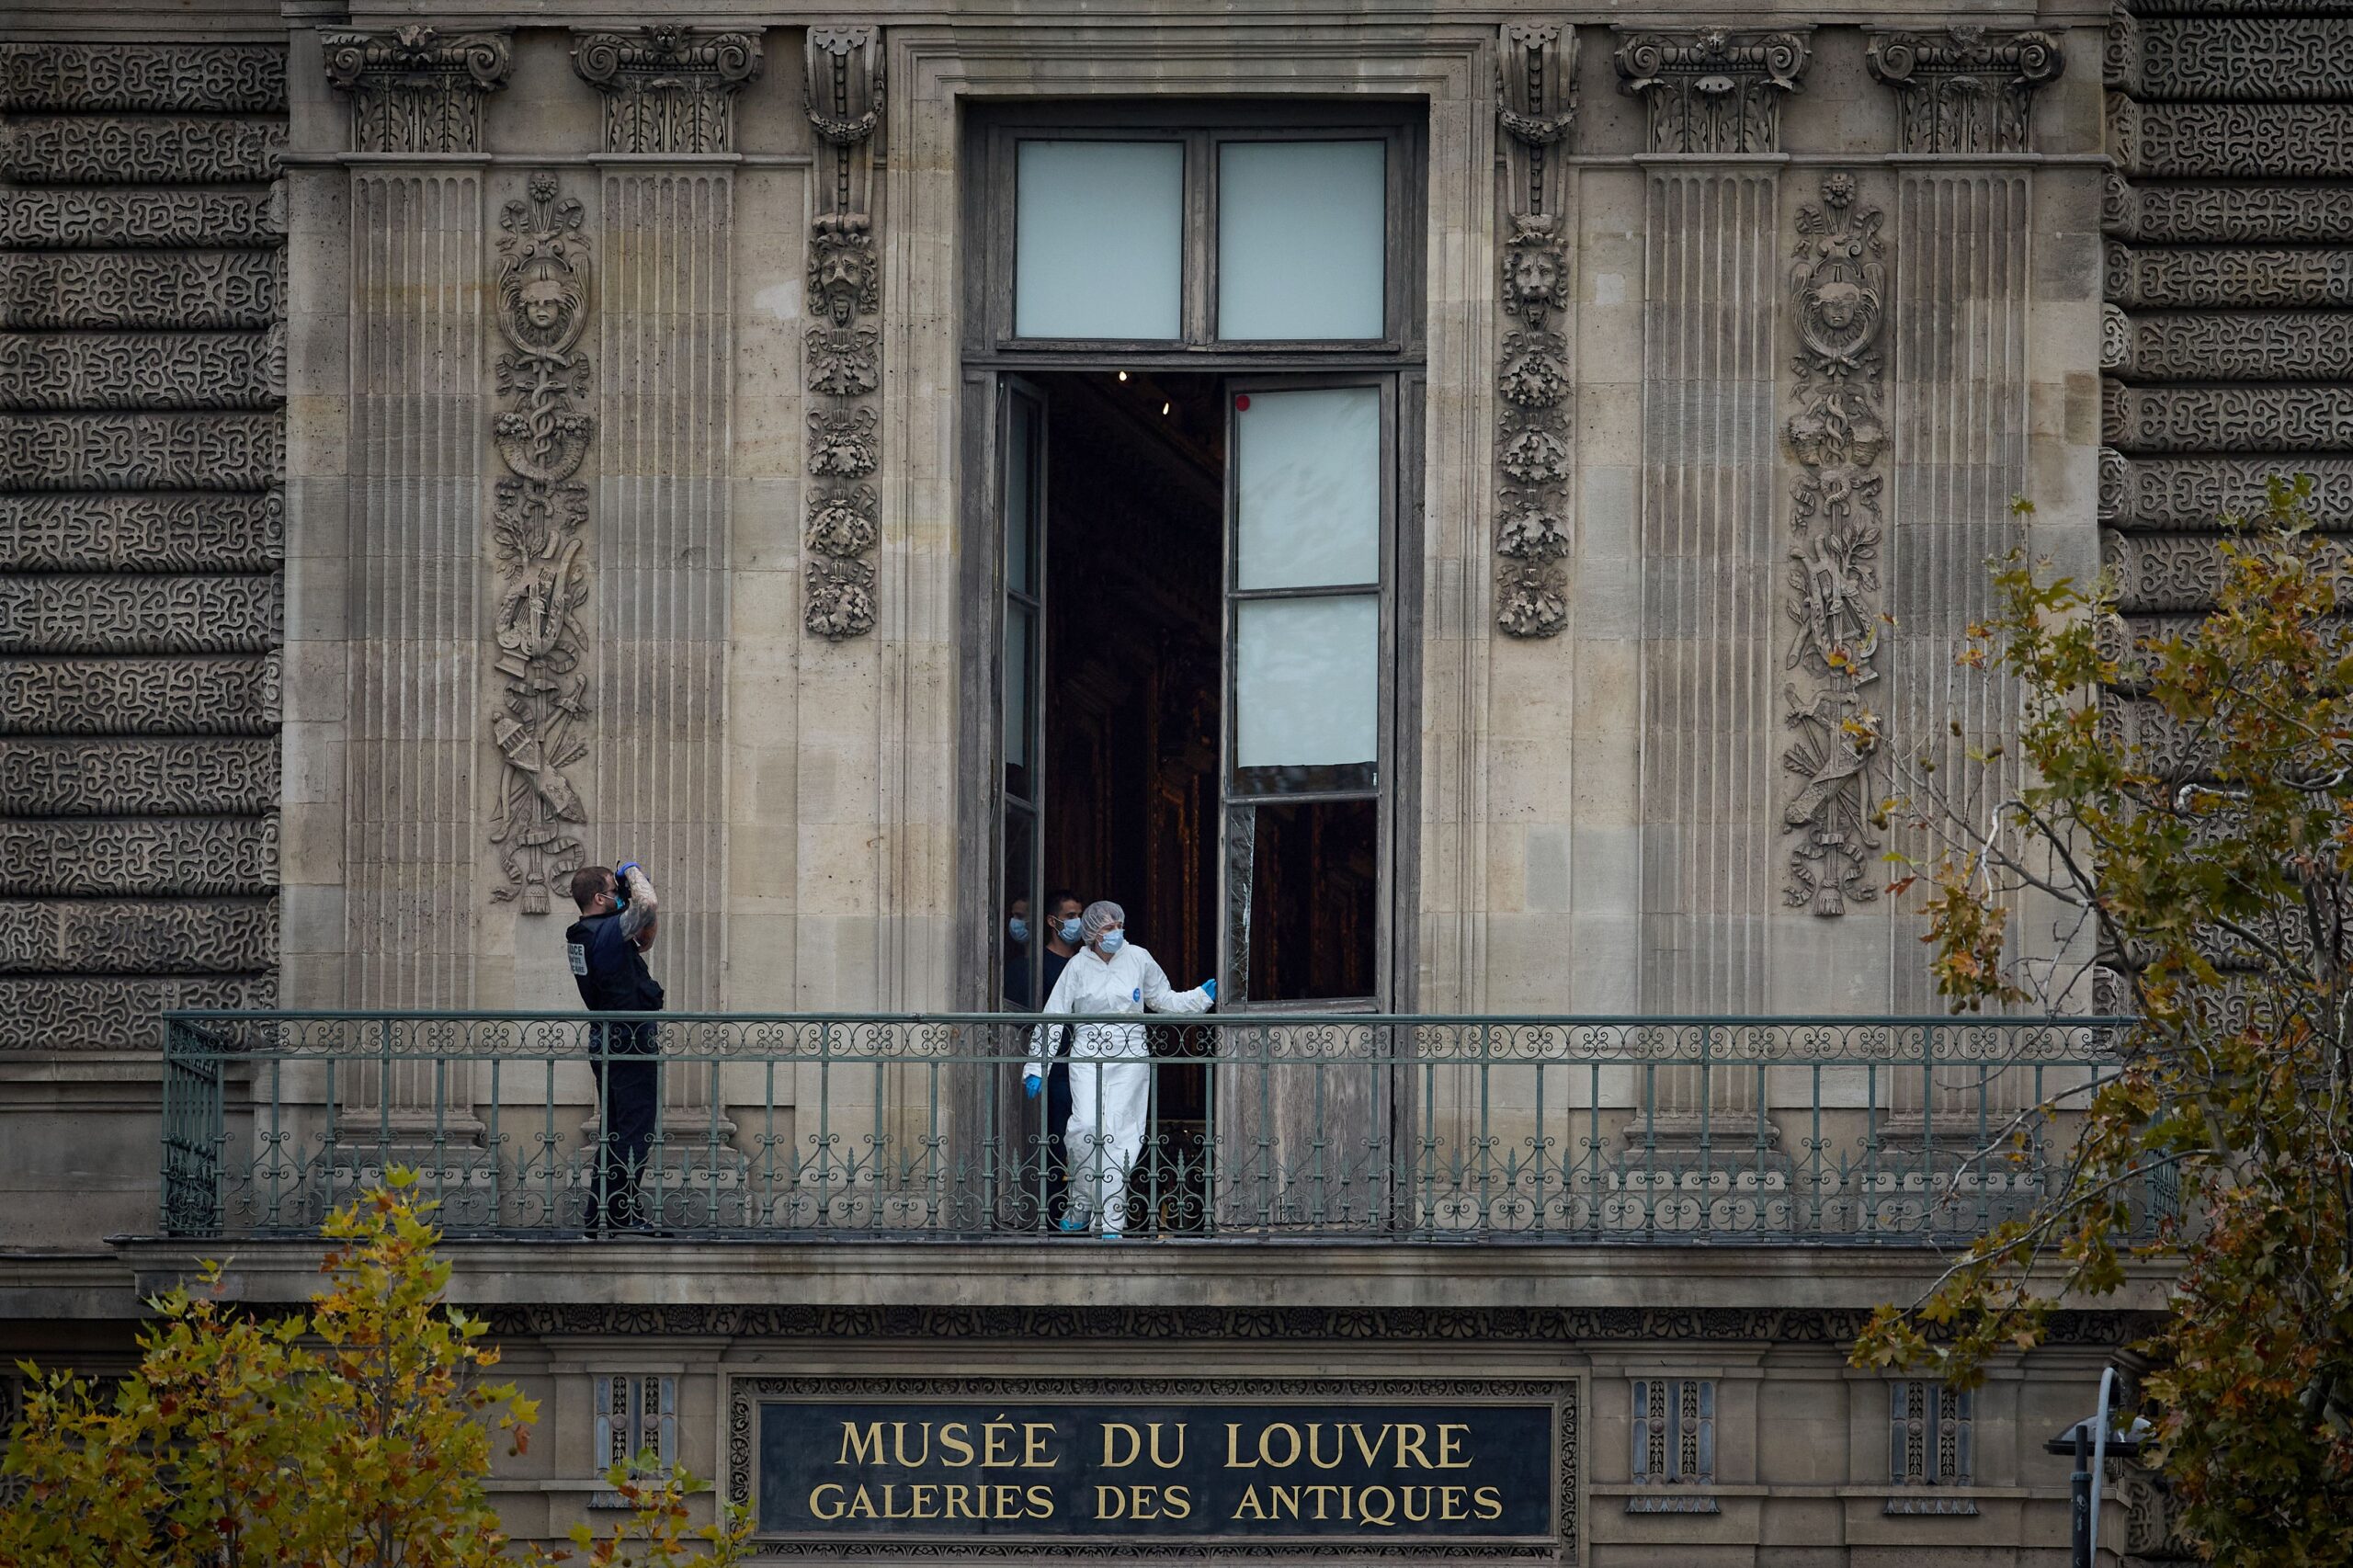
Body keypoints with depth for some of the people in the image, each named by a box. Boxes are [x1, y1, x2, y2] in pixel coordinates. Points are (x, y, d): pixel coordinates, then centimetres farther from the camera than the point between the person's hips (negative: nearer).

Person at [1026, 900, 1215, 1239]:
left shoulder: (1138, 959, 5)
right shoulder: (1078, 967, 1)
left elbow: (1164, 1000, 19)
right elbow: (1052, 1019, 4)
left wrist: (1203, 995, 6)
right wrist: (1036, 1068, 0)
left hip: (1130, 1059, 1)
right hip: (1087, 1058, -1)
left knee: (1119, 1136, -6)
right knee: (1087, 1127, -19)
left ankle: (1112, 1222, -3)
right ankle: (1082, 1203, 2)